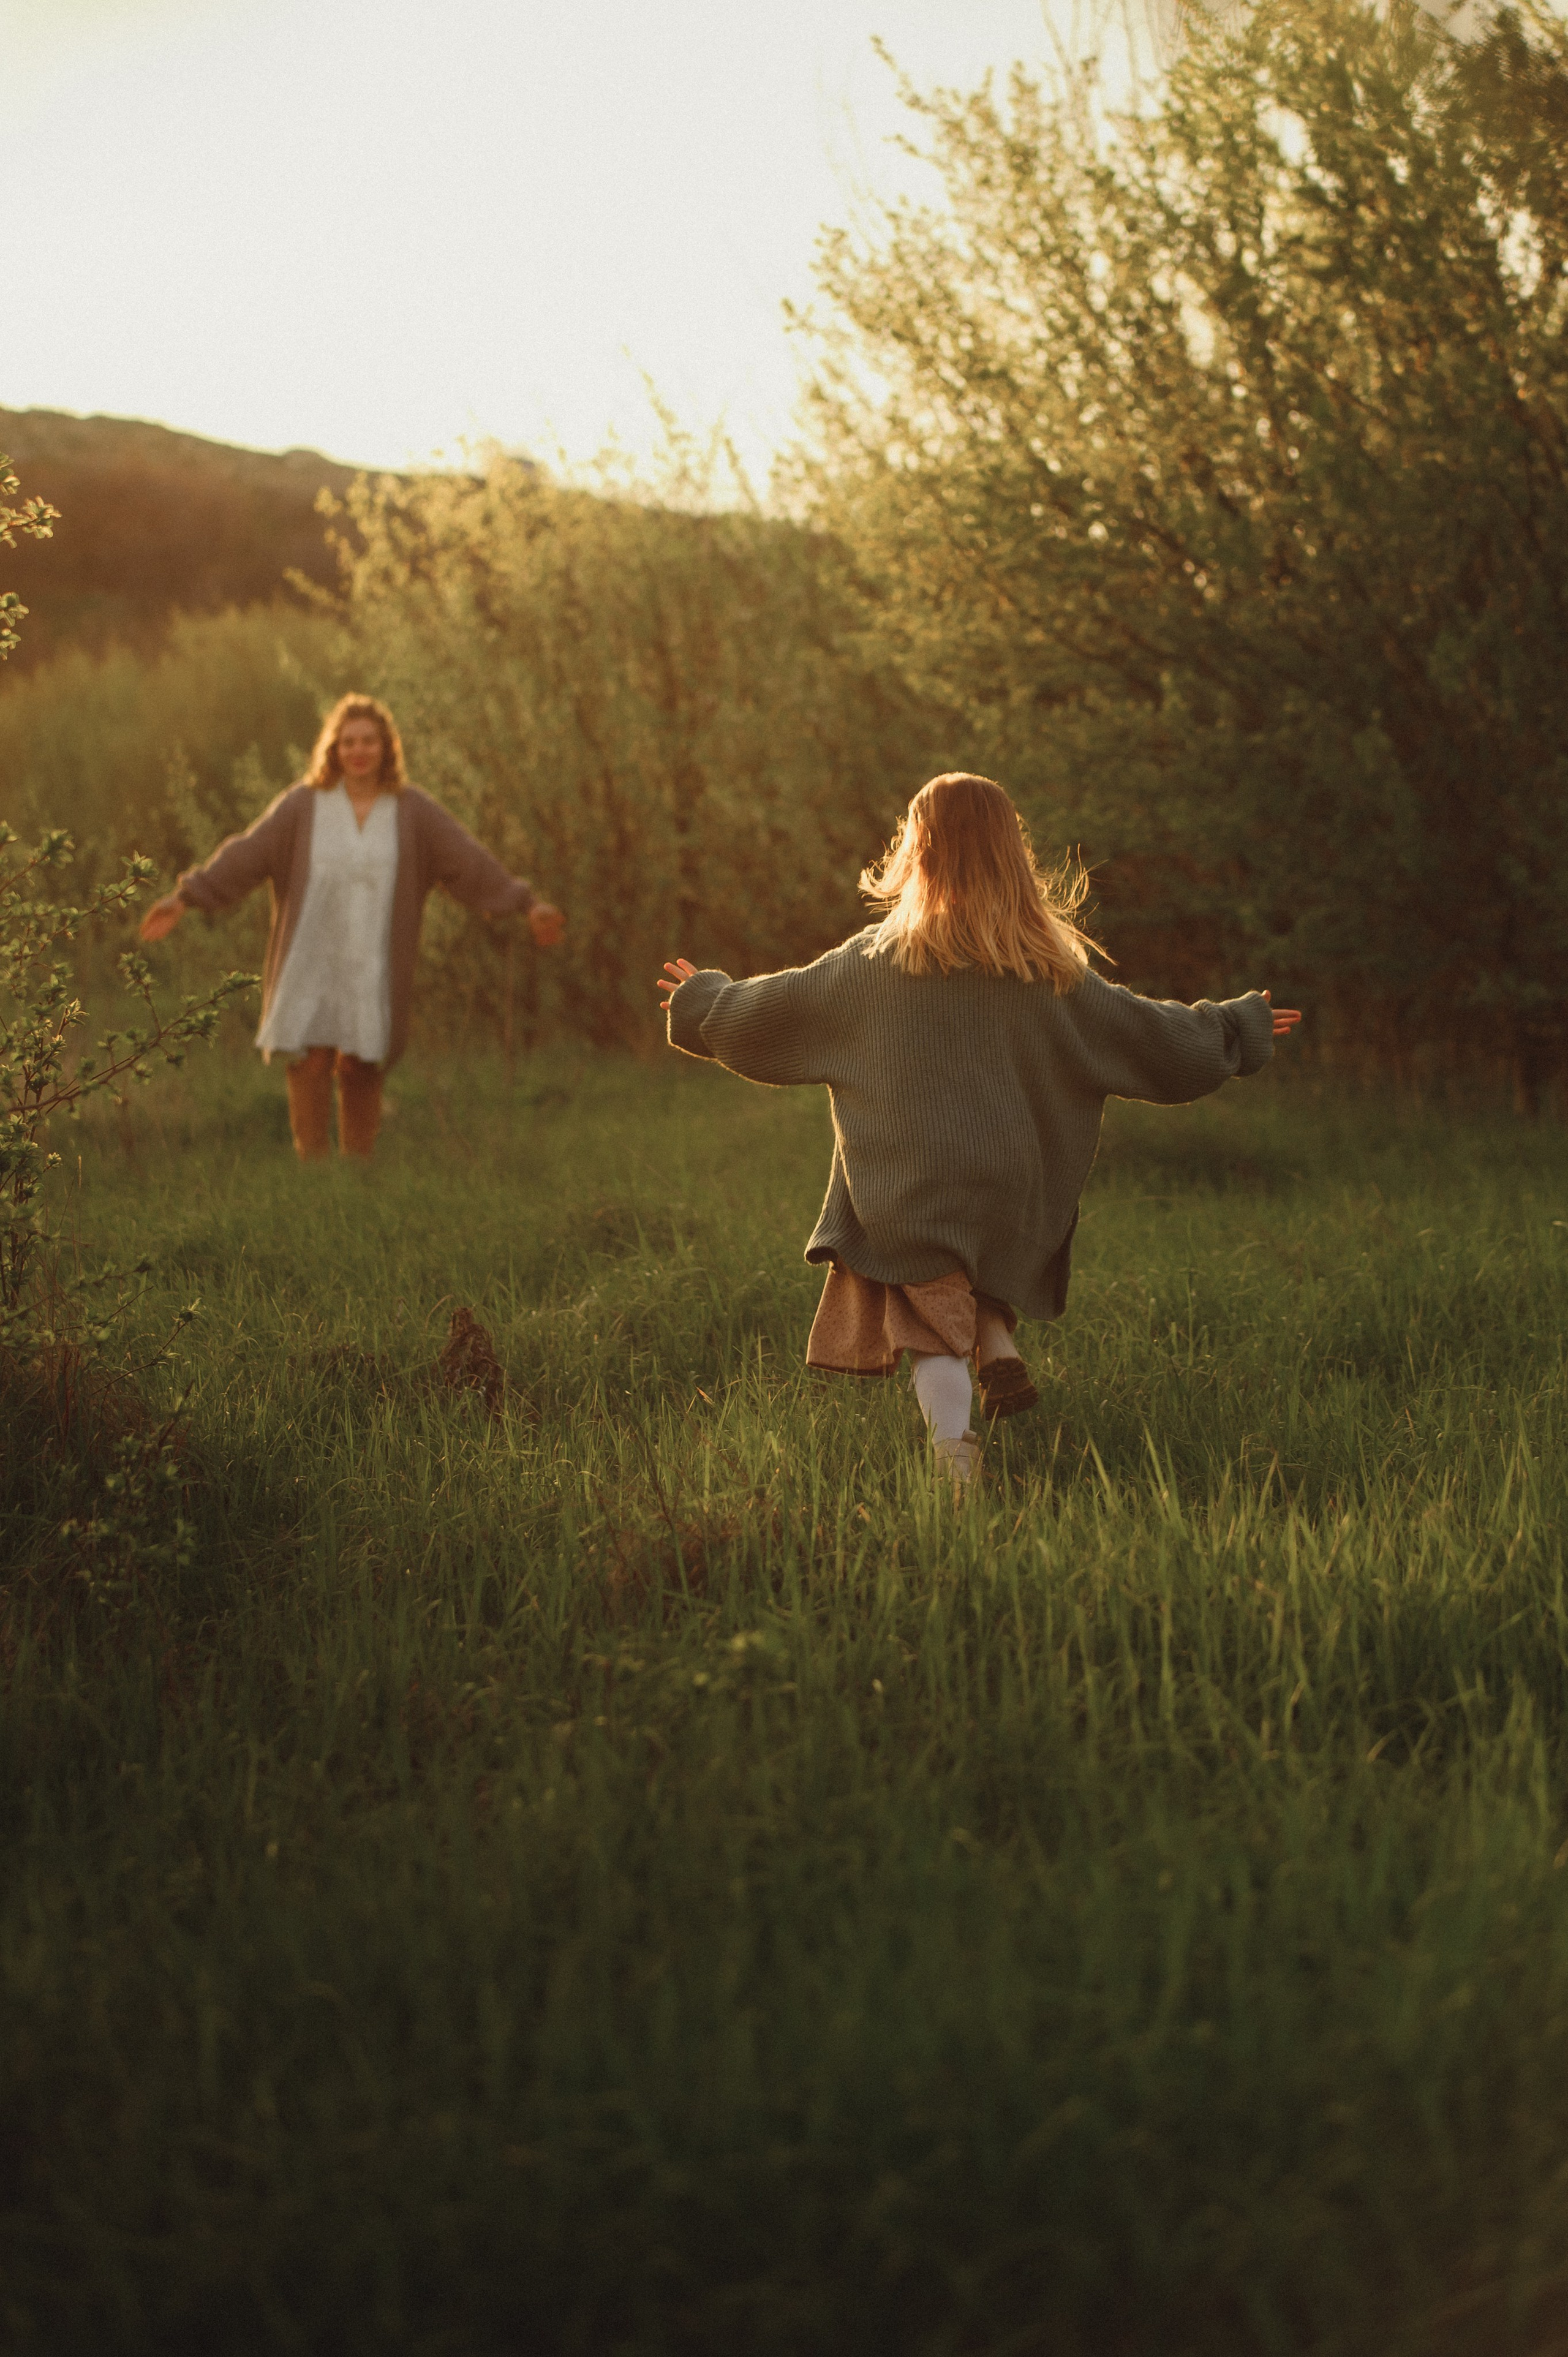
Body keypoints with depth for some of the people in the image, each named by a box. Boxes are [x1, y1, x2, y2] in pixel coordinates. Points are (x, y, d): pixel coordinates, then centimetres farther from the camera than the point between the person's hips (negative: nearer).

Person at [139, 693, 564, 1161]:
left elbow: (470, 861, 2)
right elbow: (245, 855, -2)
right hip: (310, 961, 0)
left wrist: (528, 904, -4)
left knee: (359, 1070, 0)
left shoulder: (413, 811, 3)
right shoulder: (303, 805, 1)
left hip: (374, 970, 0)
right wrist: (183, 899, -8)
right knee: (310, 1065, -7)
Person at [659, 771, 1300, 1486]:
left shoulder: (872, 963, -3)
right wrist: (1242, 1026, 24)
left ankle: (954, 1451, -16)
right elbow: (1150, 1035, 9)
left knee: (935, 1337, 0)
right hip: (1012, 1190, 2)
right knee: (980, 1285, 25)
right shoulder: (1051, 970, 1)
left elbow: (767, 1012, 7)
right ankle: (999, 1346, -1)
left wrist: (700, 999, 27)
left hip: (907, 1195, -2)